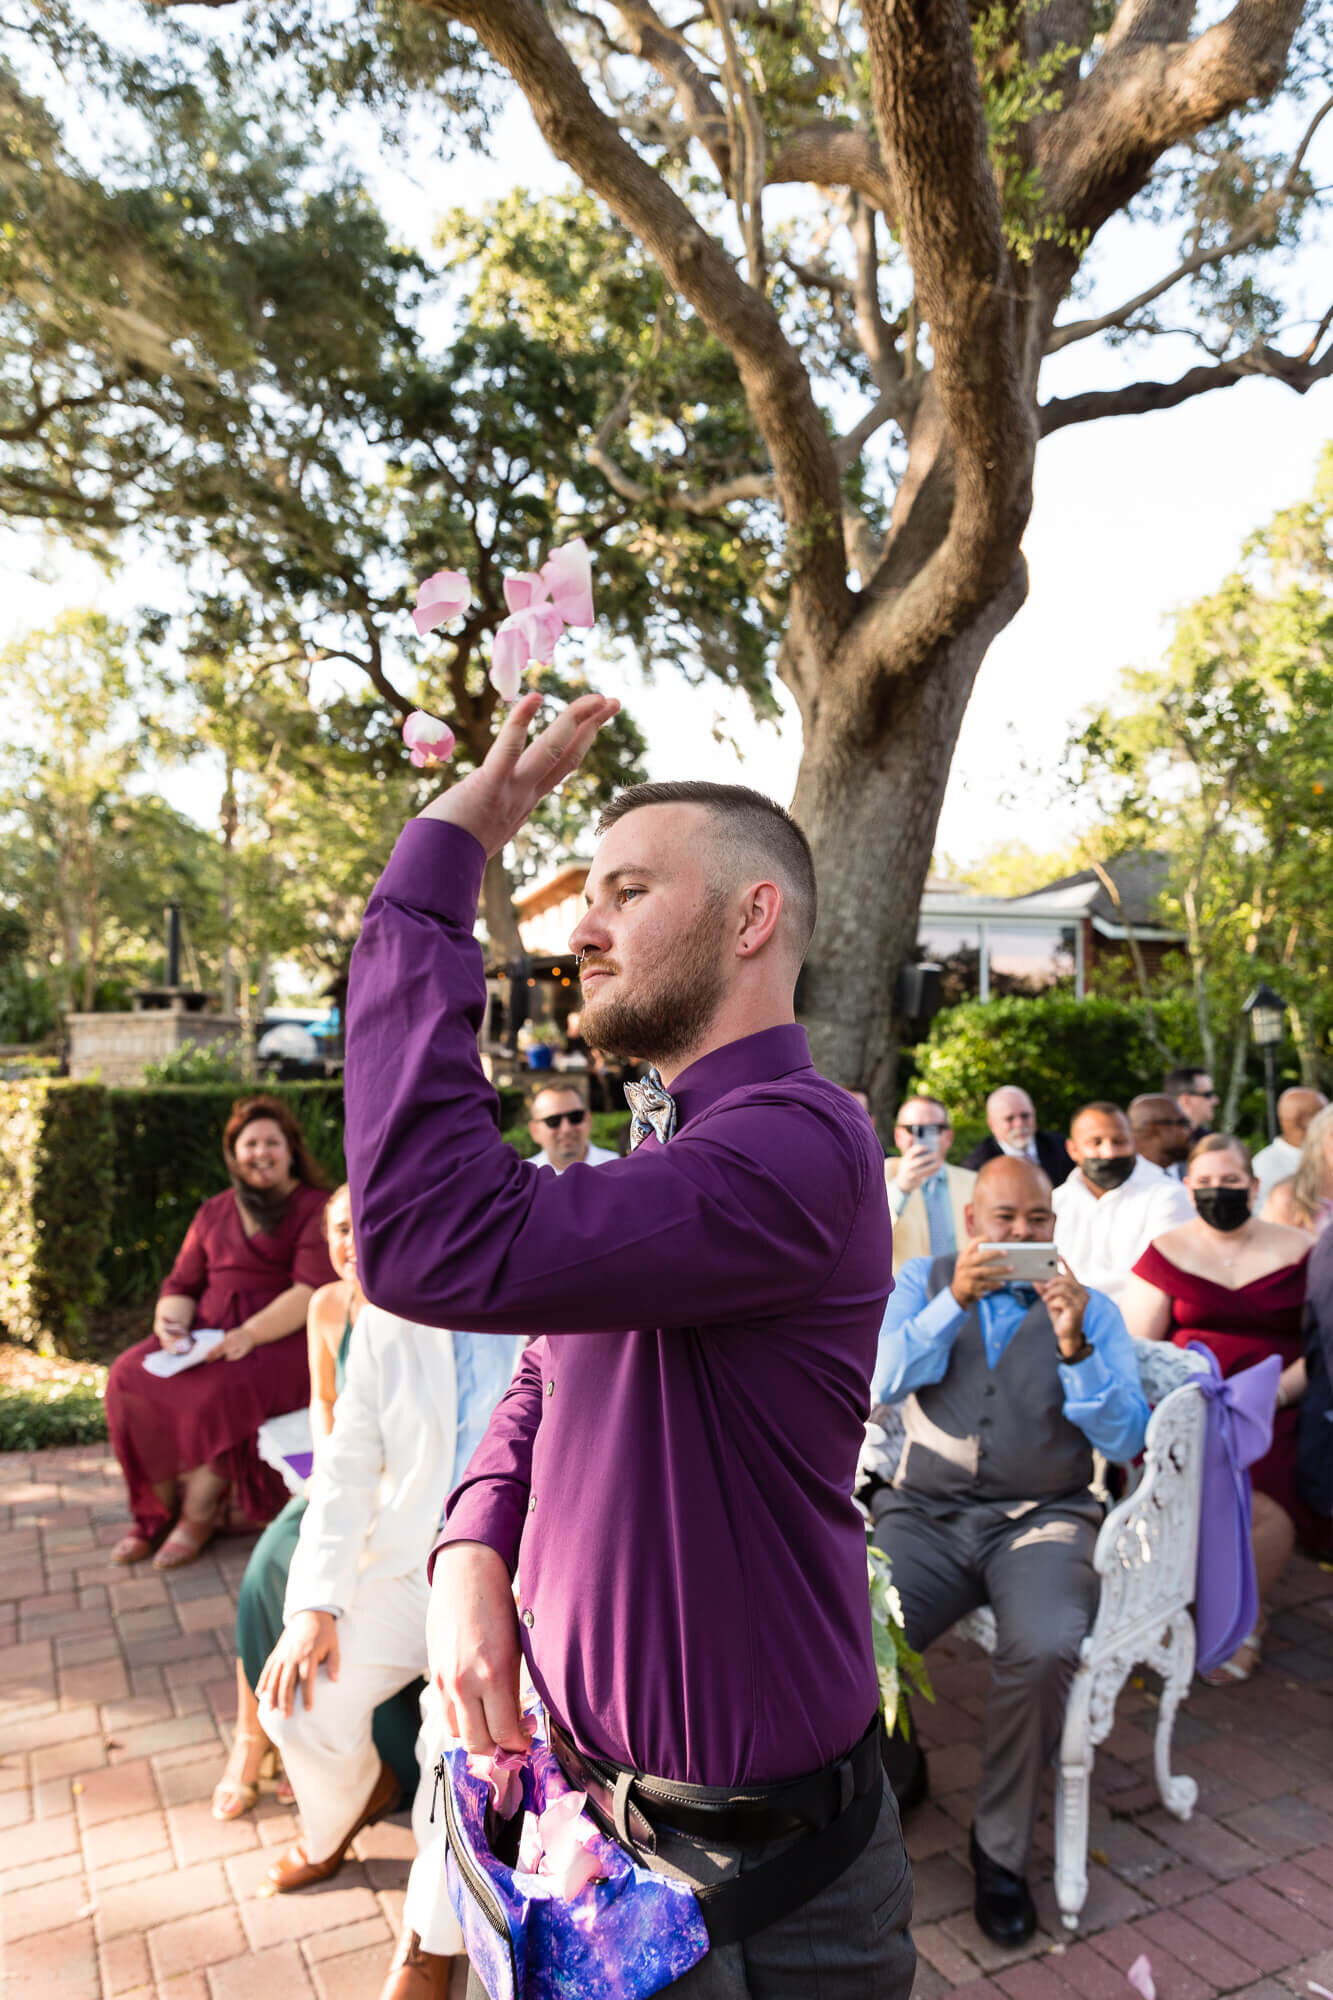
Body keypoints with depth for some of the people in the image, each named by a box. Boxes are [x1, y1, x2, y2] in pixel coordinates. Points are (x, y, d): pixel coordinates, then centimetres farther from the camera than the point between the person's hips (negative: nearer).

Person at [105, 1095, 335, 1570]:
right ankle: (159, 1509, -2)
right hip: (209, 1335, 6)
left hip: (283, 1341, -6)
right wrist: (170, 1321, -6)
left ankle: (198, 1515, -8)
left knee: (219, 1392, -32)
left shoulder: (316, 1207, -2)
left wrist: (250, 1334, -23)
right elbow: (181, 1285, 17)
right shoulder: (214, 1213, 18)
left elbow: (312, 1291, -13)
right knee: (130, 1376, -18)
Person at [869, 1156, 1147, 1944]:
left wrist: (1074, 1346, -17)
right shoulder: (923, 1282, 9)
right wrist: (955, 1302, -18)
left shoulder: (1093, 1309, 7)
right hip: (924, 1514, 1)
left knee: (1046, 1652, -31)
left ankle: (1002, 1850, -3)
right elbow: (882, 1380, -6)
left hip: (1042, 1519, 0)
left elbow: (1125, 1441, -2)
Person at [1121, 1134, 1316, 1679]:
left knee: (1263, 1502, -29)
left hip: (1274, 1410, 0)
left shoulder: (1297, 1250, 10)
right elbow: (1137, 1348, 6)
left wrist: (1277, 1390, -12)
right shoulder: (1166, 1251, 11)